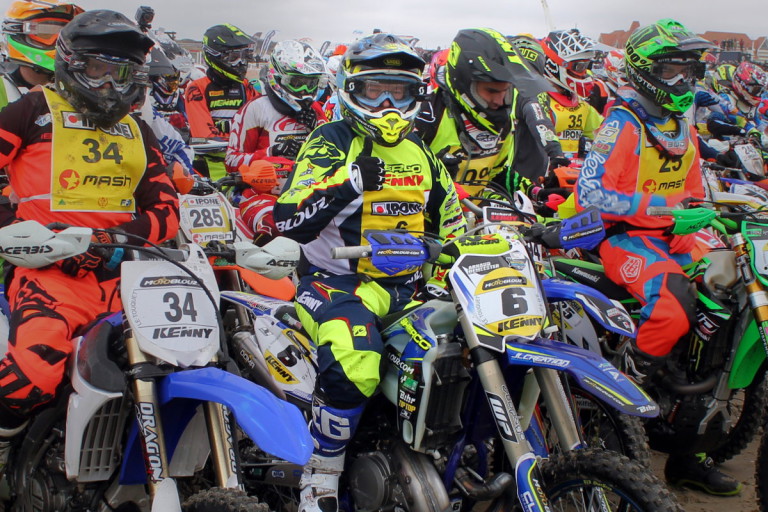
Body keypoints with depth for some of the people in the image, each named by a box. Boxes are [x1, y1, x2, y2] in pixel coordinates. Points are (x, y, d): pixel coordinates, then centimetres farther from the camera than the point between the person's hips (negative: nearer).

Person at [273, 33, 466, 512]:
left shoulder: (420, 151, 17)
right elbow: (290, 220, -15)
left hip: (411, 281, 6)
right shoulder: (331, 143, -1)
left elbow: (450, 218, 25)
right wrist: (351, 181, -24)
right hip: (341, 279, -6)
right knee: (353, 368, -31)